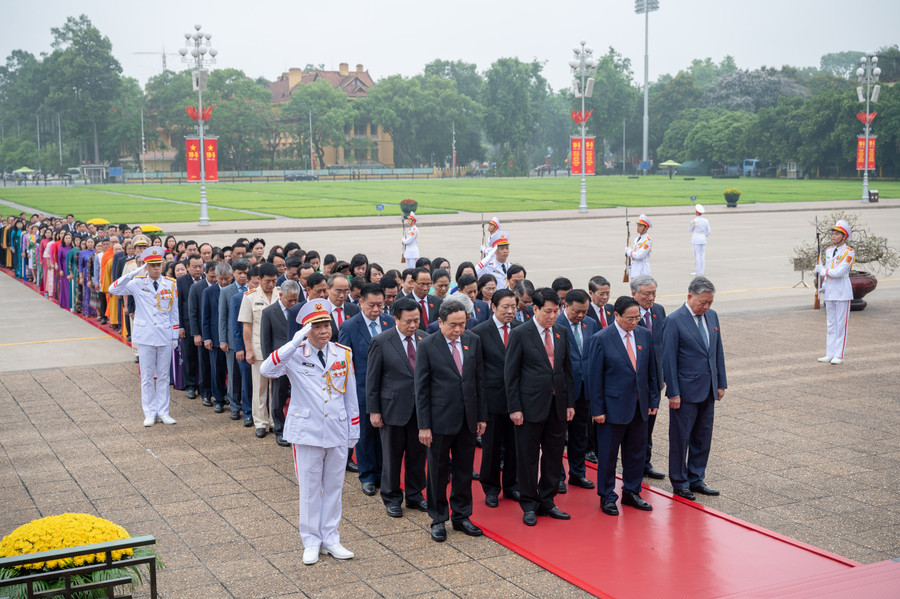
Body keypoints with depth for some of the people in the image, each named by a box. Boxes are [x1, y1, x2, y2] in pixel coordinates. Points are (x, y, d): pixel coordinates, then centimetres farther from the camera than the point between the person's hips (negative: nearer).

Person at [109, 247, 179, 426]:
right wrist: (134, 273, -21)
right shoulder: (138, 283, -3)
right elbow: (113, 289, -15)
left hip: (165, 336, 1)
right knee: (147, 376, 5)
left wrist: (175, 336, 6)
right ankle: (150, 413, 13)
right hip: (146, 336, -1)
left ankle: (163, 412, 16)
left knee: (163, 376, 8)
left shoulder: (170, 285, 3)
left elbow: (174, 312, 8)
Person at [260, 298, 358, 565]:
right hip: (307, 432, -3)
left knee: (333, 487, 12)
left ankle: (330, 539, 24)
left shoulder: (343, 354, 3)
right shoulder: (294, 355, -8)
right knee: (309, 488, 6)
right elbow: (266, 370, -28)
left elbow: (350, 395, 10)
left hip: (338, 432, 3)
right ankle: (311, 541, 20)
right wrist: (295, 343, -35)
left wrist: (354, 430, 10)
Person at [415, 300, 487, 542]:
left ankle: (461, 516, 26)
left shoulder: (473, 341, 4)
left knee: (464, 470, 12)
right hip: (440, 420, -4)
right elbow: (421, 388, -7)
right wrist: (424, 425, -10)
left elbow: (479, 379, 8)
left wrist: (482, 416, 6)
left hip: (468, 419, 4)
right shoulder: (427, 346, -8)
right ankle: (438, 520, 20)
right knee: (438, 471, 7)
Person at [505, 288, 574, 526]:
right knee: (528, 458, 4)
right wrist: (514, 408, -11)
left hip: (557, 405, 5)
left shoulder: (562, 332, 8)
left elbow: (567, 369, 13)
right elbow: (511, 373, -7)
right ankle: (529, 505, 16)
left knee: (554, 456, 11)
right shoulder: (520, 334, -8)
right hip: (531, 406, -5)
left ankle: (547, 501, 25)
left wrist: (570, 403, 8)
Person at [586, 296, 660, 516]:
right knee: (608, 454, 4)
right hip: (614, 406, -5)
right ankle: (607, 497, 18)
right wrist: (597, 410, -11)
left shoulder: (645, 335, 4)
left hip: (640, 406, 5)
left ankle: (631, 493, 29)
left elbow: (652, 370, 11)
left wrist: (654, 400, 7)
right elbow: (594, 376, -9)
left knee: (637, 451, 14)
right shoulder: (601, 339, -11)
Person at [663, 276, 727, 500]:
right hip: (686, 390, -6)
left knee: (703, 436, 13)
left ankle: (696, 479, 25)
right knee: (680, 437, 4)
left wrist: (721, 383, 10)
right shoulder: (674, 321, -13)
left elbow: (718, 351, 13)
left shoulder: (712, 316, 6)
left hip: (708, 389, 6)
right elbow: (668, 359, -13)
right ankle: (679, 482, 16)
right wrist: (673, 393, -15)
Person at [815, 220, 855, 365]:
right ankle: (830, 354, 14)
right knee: (830, 324, 9)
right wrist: (824, 285, 7)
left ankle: (839, 355, 1)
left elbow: (839, 272, -19)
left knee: (841, 324, -3)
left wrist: (822, 270, -8)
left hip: (842, 293, -7)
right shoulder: (829, 251, 11)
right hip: (830, 292, 7)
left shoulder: (849, 252, -10)